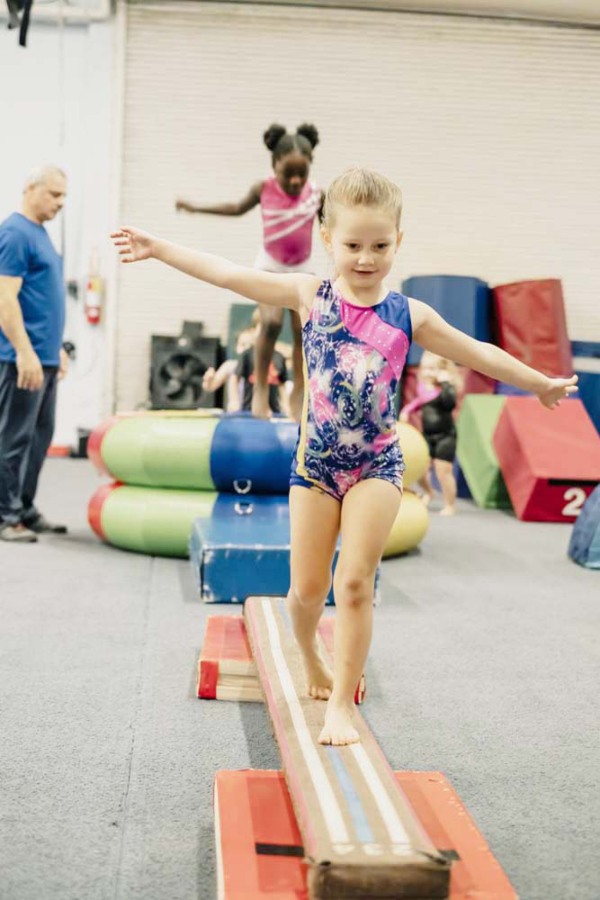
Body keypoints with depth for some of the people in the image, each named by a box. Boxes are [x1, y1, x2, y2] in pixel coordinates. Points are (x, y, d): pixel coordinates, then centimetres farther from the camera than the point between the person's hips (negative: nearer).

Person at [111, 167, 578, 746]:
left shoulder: (409, 315, -1)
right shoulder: (309, 296, -2)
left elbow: (476, 352, 11)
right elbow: (227, 274, -2)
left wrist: (539, 383, 19)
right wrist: (158, 249, -3)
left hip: (377, 464, 0)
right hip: (315, 460, 1)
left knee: (355, 583, -8)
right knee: (307, 587, 7)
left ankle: (341, 704, 3)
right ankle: (310, 659, 39)